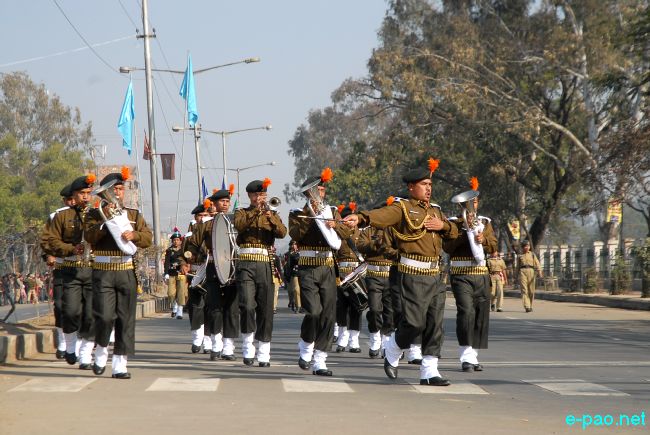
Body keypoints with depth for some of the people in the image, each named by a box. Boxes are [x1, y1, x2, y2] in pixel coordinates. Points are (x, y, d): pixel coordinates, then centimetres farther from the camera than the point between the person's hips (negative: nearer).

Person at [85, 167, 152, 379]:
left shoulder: (134, 215, 15)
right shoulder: (95, 214, 6)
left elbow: (148, 237, 5)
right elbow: (89, 237, -9)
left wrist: (133, 235, -14)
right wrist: (105, 219, -19)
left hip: (127, 272, 3)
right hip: (103, 272, -3)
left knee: (126, 319, 0)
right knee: (105, 316, -13)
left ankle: (120, 364, 5)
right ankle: (101, 349, 15)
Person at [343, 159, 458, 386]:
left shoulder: (435, 211, 19)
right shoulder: (402, 208, -4)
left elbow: (454, 232, 21)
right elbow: (382, 215, -23)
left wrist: (442, 226, -2)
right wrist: (360, 218, -43)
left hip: (435, 274, 7)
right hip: (414, 274, -7)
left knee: (435, 324, 4)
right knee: (414, 322, -10)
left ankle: (429, 371, 8)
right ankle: (392, 354, 16)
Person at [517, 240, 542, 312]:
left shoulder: (533, 255, 16)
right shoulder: (520, 256, 17)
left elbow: (537, 264, 5)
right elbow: (517, 267, 20)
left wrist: (539, 272, -10)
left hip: (531, 271, 1)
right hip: (522, 271, -1)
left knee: (531, 291, 4)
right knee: (524, 290, -13)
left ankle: (530, 306, 22)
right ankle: (527, 307, -20)